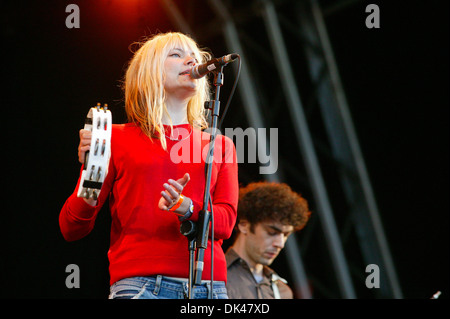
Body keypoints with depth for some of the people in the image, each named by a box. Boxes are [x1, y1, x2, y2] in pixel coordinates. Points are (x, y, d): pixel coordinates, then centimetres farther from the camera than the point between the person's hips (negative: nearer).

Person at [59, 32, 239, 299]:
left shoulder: (220, 145, 21)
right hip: (138, 284, -3)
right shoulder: (117, 138, 12)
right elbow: (71, 229, 7)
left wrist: (185, 207, -14)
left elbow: (226, 221, 6)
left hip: (209, 285, 3)